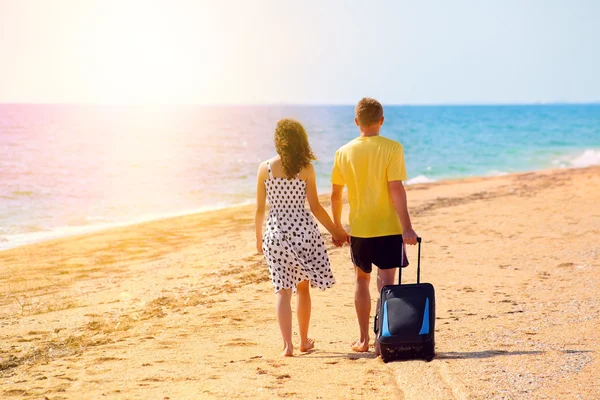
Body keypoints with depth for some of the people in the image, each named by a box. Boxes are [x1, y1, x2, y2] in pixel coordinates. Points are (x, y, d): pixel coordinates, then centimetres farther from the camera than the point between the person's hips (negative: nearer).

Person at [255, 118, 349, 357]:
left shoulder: (265, 168, -2)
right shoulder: (306, 168, -4)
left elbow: (260, 208, 2)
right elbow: (315, 207, -3)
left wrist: (258, 238, 15)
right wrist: (335, 231, 9)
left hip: (276, 231, 0)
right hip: (303, 229, 0)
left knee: (283, 290, 3)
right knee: (303, 287, 14)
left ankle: (287, 345, -7)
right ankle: (304, 341, 25)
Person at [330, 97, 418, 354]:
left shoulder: (344, 152, 2)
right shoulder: (392, 148, -9)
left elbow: (335, 193, 7)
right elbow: (396, 189, -16)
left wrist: (337, 226, 20)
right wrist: (407, 227, -15)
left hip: (359, 229, 3)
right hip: (388, 227, -3)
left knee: (362, 279, 17)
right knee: (386, 282, 1)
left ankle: (363, 339, 22)